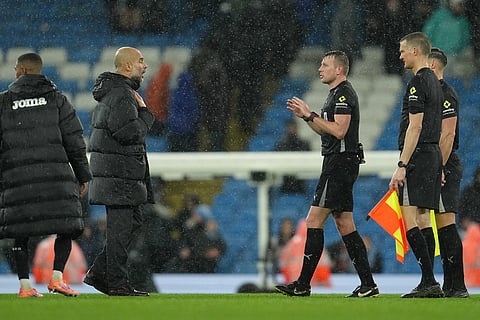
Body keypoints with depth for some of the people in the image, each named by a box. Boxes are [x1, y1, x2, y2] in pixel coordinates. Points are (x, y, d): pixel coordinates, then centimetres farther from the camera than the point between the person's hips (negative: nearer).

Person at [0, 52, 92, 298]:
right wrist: (83, 176, 9)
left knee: (21, 231, 6)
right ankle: (57, 278, -7)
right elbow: (74, 141, 3)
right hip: (55, 174, -1)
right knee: (67, 226, 6)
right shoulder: (56, 99, 6)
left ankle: (25, 285, 1)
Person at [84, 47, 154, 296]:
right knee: (121, 226, -6)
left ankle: (99, 272, 15)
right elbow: (130, 133, -25)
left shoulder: (113, 92, 19)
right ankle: (117, 283, -3)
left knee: (133, 220, 14)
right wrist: (144, 112, -9)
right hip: (119, 172, -11)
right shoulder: (121, 95, -16)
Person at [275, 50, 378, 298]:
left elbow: (339, 130, -21)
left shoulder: (343, 94, -12)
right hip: (337, 163, 11)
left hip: (339, 163, -11)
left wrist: (310, 115, -15)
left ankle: (303, 284, -9)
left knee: (314, 221, -9)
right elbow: (326, 132, 26)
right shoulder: (336, 94, 21)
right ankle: (367, 284, 4)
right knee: (344, 224, 8)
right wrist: (305, 116, 13)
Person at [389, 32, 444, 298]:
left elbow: (415, 127, -19)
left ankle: (429, 281, -17)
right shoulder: (434, 82, 19)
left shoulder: (418, 82, -13)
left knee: (409, 219, -12)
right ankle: (428, 285, 8)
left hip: (418, 157, -10)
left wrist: (402, 166, -20)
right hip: (433, 155, 10)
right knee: (423, 219, 9)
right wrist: (439, 168, 24)